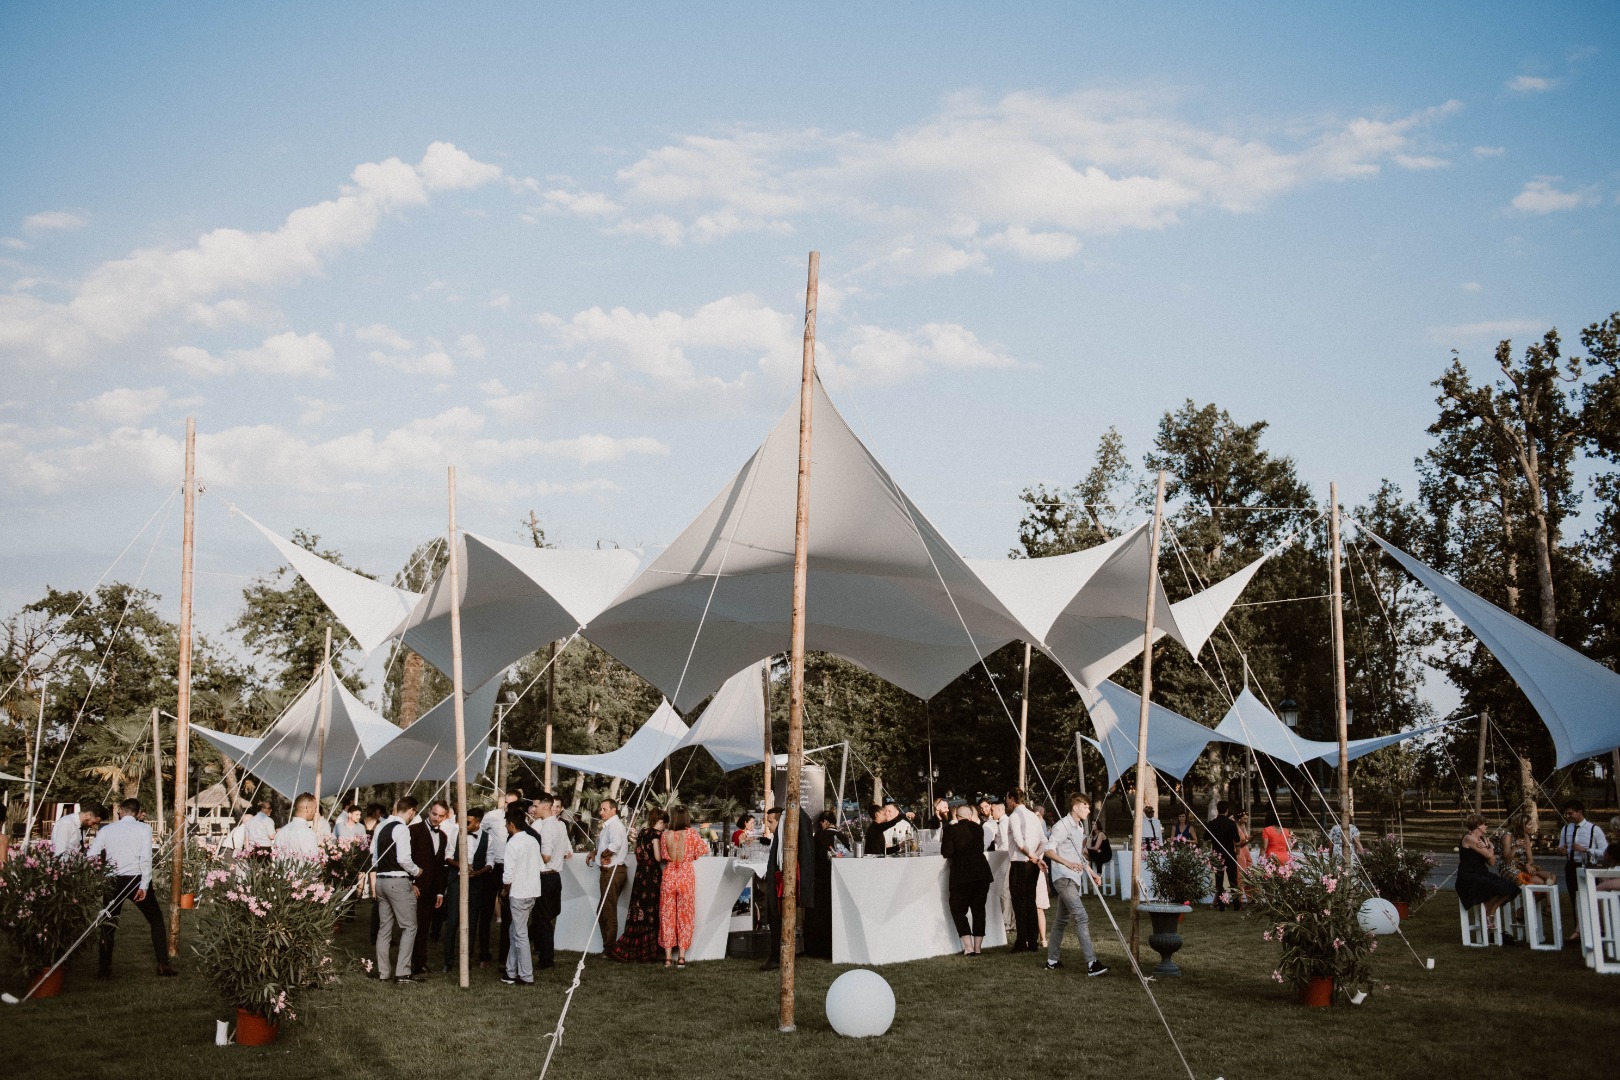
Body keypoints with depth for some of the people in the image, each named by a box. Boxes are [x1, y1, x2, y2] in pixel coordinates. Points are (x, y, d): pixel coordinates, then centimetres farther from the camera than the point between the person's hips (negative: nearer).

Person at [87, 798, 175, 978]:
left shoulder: (106, 829, 8)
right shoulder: (144, 828, 0)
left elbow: (90, 856, 1)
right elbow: (146, 858, -10)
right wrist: (144, 886, -11)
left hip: (113, 881, 2)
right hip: (136, 879, -2)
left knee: (108, 923, 17)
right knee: (156, 920, 11)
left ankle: (104, 968, 13)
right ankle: (163, 965, 5)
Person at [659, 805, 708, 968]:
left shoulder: (666, 834, -5)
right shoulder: (691, 833, -8)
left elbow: (663, 856, 3)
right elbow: (704, 849, 1)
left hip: (669, 876, 1)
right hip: (686, 876, -1)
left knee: (667, 916, 9)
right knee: (684, 916, 8)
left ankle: (668, 956, 8)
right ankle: (681, 956, 6)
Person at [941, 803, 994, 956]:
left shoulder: (950, 829, -5)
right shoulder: (978, 828, 6)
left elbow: (946, 852, -12)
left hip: (961, 876, -3)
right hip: (982, 873, 3)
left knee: (958, 910, 8)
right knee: (979, 910, 11)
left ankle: (968, 947, -3)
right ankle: (978, 947, 9)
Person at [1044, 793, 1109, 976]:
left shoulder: (1080, 828, 19)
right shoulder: (1062, 826, -12)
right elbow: (1048, 850, -19)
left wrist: (1092, 873, 25)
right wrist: (1067, 863, -29)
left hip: (1073, 878, 10)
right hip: (1063, 877, -10)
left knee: (1062, 919, 14)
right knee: (1082, 918, -17)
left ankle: (1052, 960, 23)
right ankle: (1092, 963, -23)